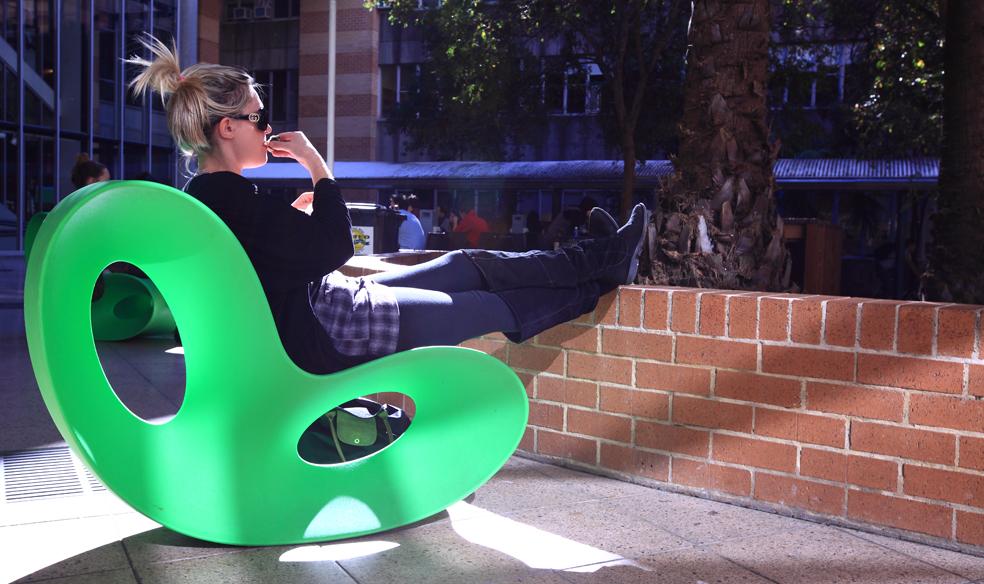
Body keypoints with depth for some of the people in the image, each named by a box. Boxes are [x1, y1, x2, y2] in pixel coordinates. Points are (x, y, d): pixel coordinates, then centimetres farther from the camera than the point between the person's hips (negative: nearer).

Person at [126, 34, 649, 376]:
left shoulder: (200, 196, 6)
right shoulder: (229, 195, -25)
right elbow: (334, 248, -23)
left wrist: (292, 216, 8)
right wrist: (317, 165, -16)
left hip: (323, 308, 10)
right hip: (326, 333, -10)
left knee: (466, 265, 11)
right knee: (496, 306, 2)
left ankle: (601, 258, 21)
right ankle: (601, 285, 24)